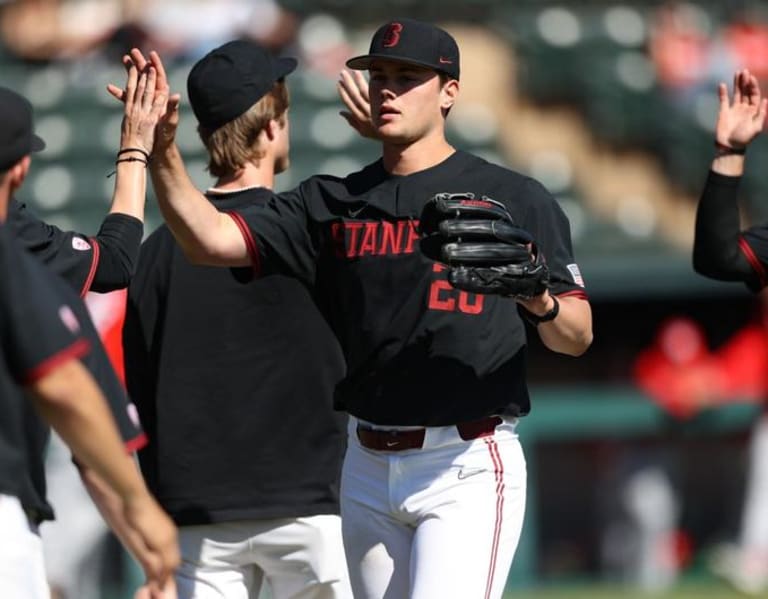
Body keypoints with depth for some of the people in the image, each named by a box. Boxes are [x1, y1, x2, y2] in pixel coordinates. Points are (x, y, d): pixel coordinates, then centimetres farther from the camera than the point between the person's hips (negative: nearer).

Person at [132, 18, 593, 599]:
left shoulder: (515, 198, -1)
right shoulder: (333, 204, 10)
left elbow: (578, 337, -4)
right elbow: (212, 239, -2)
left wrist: (542, 302, -27)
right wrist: (163, 148, -16)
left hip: (468, 469, -5)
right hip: (367, 469, 5)